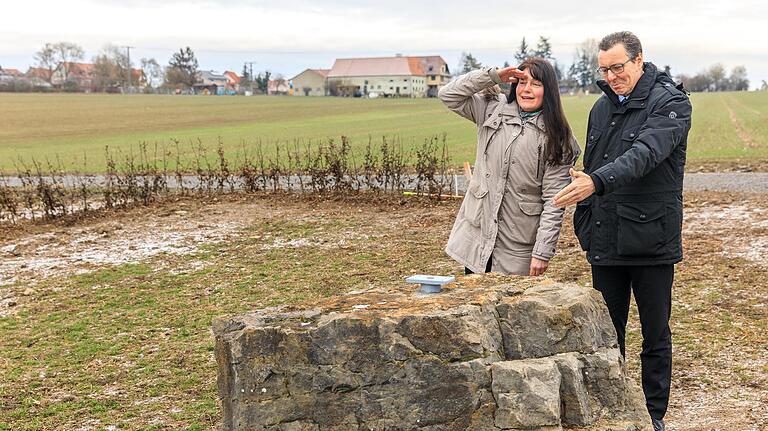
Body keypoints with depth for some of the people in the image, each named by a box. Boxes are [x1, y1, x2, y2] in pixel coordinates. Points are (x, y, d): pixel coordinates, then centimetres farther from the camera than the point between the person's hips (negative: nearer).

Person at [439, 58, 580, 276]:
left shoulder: (556, 137, -4)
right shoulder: (492, 109, 7)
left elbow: (554, 200, -7)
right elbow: (447, 95, 3)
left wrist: (543, 252, -12)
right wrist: (492, 76, -5)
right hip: (476, 234, 3)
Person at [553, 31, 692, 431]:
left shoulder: (670, 102, -9)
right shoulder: (602, 107, 11)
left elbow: (645, 154, -27)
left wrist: (598, 182, -42)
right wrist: (585, 226, 14)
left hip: (651, 243, -5)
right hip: (605, 244, 6)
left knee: (655, 336, 8)